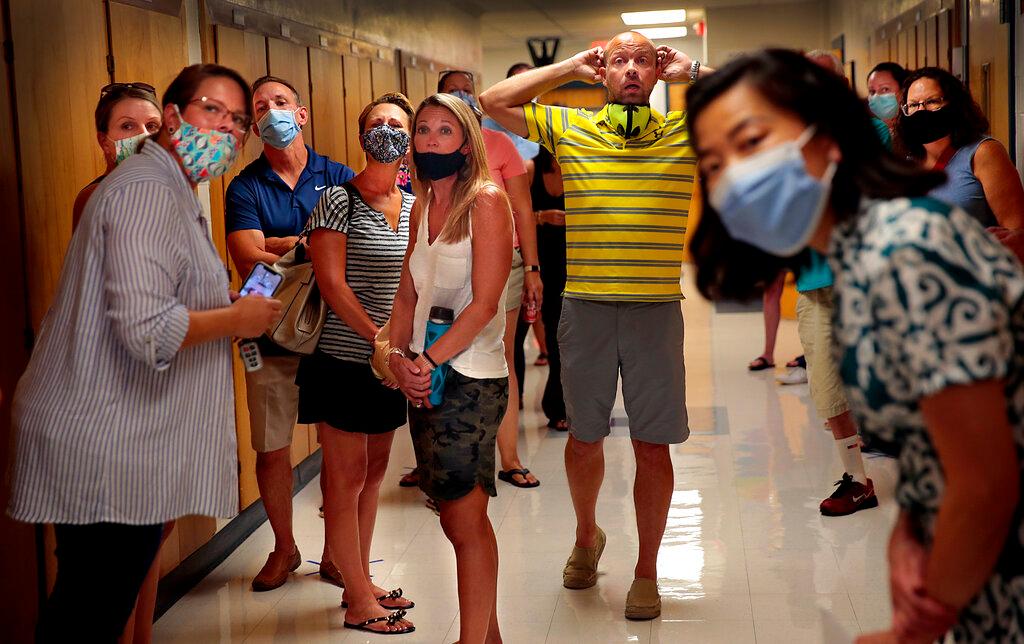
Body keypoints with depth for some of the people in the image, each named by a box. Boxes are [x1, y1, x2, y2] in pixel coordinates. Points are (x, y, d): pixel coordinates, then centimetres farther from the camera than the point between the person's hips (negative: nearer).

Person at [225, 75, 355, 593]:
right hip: (273, 337, 0)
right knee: (271, 450, 8)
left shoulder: (339, 178, 4)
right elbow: (249, 262, -12)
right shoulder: (245, 187, 1)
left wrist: (280, 246, -16)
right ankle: (284, 549, 28)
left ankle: (335, 552, 21)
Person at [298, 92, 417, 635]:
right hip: (344, 360, -6)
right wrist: (378, 337, -18)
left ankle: (361, 583, 27)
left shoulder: (414, 205, 9)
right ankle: (359, 603, 7)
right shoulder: (337, 200, -9)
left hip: (391, 361, 7)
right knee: (347, 477, -1)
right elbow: (331, 282, -15)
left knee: (374, 471, 14)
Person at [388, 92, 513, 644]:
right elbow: (408, 293, 13)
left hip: (470, 376, -7)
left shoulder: (486, 201, -9)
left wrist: (429, 359, -17)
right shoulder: (423, 208, 13)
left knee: (466, 524, -4)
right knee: (458, 519, 12)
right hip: (423, 377, 7)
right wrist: (400, 356, -3)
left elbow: (484, 304, -15)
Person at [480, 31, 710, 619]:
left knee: (653, 445, 5)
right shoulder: (567, 126, 4)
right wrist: (569, 68, 3)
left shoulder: (688, 132, 1)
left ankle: (647, 571, 20)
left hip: (658, 310, -1)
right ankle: (587, 536, 41)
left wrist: (691, 72, -2)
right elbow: (493, 101, 2)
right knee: (584, 438, 15)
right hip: (585, 308, 1)